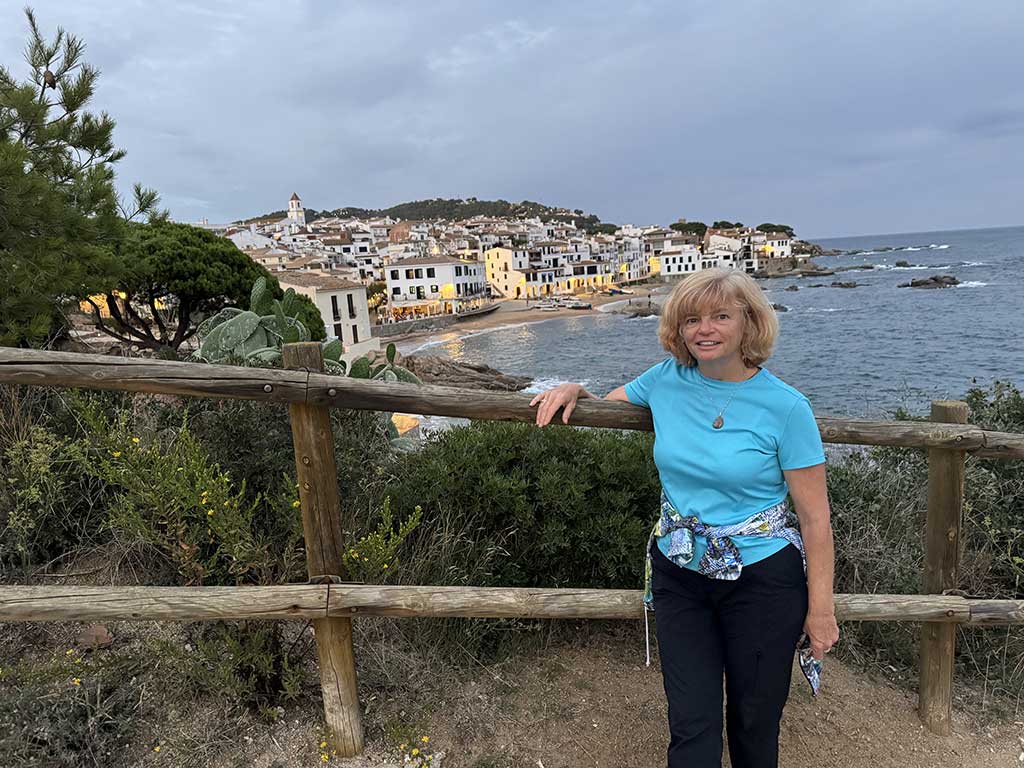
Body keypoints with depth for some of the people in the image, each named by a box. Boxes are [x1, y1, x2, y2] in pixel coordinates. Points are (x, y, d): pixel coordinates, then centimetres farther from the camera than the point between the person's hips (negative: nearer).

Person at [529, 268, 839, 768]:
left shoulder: (785, 407, -14)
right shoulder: (666, 380, -4)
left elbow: (815, 518, -10)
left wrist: (821, 608, -7)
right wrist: (574, 390, -6)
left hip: (762, 578, -2)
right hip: (678, 573, 3)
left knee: (755, 722, 17)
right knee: (691, 725, 9)